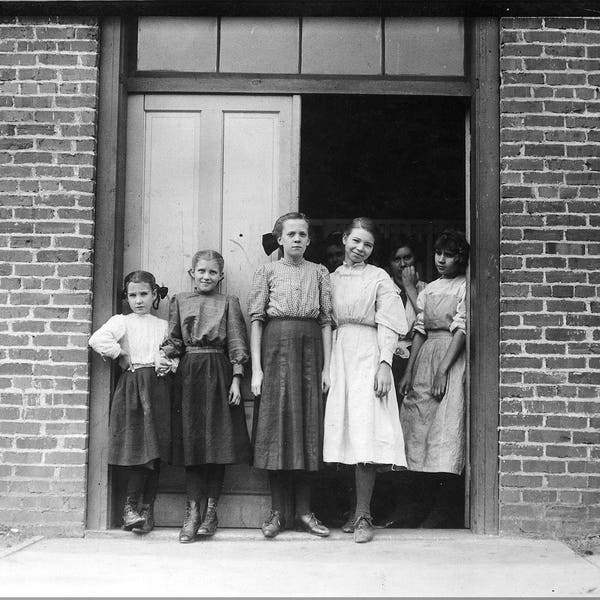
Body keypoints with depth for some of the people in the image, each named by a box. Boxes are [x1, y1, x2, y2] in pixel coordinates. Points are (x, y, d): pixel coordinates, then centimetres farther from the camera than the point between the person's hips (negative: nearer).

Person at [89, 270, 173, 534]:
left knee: (156, 449, 0)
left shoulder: (164, 325, 15)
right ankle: (130, 506, -4)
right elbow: (98, 339, -12)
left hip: (159, 387, 3)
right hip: (132, 386, -3)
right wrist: (122, 357, -7)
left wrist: (171, 364, -7)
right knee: (138, 444, -10)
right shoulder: (121, 321, 6)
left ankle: (147, 507, 7)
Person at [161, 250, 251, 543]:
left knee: (218, 440, 0)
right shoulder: (179, 301, 11)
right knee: (191, 441, -1)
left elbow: (236, 343, 3)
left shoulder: (228, 303, 7)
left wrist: (235, 379, -3)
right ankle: (193, 512, 2)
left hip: (218, 373, -1)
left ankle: (211, 509, 10)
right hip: (188, 373, 1)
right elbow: (173, 340, 12)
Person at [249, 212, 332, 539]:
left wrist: (327, 366, 0)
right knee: (276, 424, -1)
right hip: (276, 344, -2)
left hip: (310, 347, 2)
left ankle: (304, 511, 9)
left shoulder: (319, 273, 12)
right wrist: (256, 368, -8)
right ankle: (277, 511, 6)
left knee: (308, 424, 2)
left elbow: (326, 321, 8)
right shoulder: (267, 271, 6)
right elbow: (256, 319, 1)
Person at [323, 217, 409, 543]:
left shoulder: (379, 278, 5)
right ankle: (358, 512, 11)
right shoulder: (332, 279, 15)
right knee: (346, 432, 2)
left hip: (367, 357, -4)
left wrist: (385, 364, -13)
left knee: (365, 433, -10)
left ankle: (363, 516, -7)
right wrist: (326, 366, 5)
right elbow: (326, 323, 14)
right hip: (338, 356, 4)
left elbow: (388, 326, -2)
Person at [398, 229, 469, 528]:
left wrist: (442, 371, -16)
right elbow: (420, 331, 14)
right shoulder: (429, 289, 16)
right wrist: (408, 371, 7)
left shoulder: (465, 287, -2)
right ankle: (433, 502, 10)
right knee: (422, 429, 4)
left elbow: (461, 330, -10)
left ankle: (444, 511, -7)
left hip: (453, 359, -6)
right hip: (425, 358, 6)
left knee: (445, 432, -10)